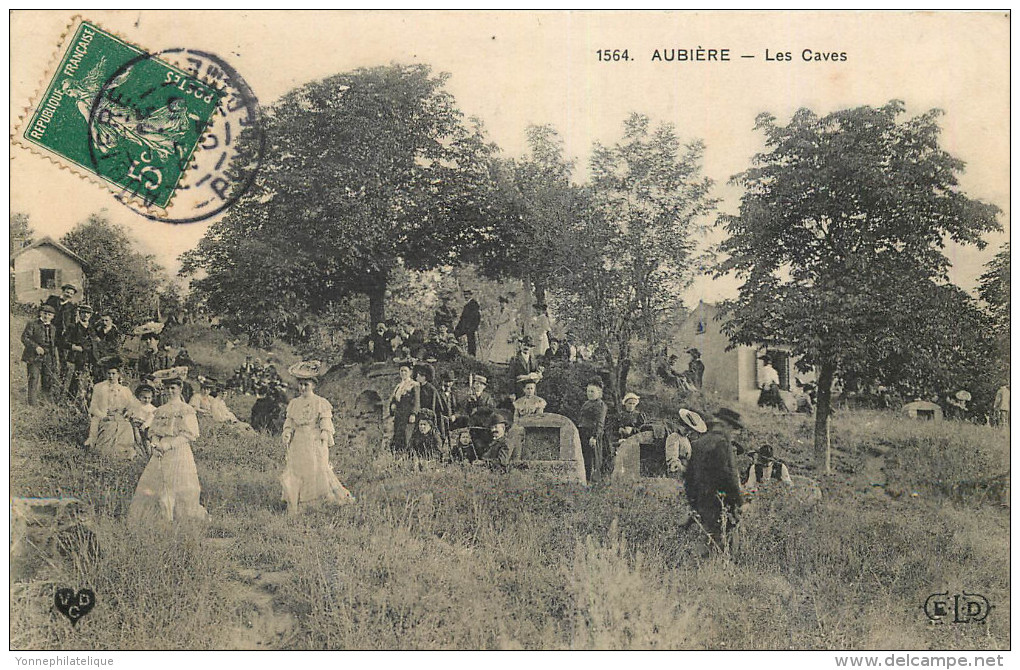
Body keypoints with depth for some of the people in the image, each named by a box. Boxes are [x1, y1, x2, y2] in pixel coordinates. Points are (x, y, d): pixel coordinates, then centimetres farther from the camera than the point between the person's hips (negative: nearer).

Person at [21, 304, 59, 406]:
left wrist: (54, 363, 18)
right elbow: (24, 338, -8)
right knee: (34, 380, -7)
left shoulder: (53, 328, 15)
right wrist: (36, 347, -21)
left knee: (48, 381, 7)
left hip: (48, 359, 5)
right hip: (34, 357, -5)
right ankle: (33, 403, -4)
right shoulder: (32, 324, -2)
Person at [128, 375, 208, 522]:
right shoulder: (160, 411, 15)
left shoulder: (186, 410, -1)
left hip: (179, 454, -5)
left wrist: (168, 444, -14)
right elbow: (152, 431, 15)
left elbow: (191, 434, -8)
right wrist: (155, 444, -7)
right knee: (151, 489, 0)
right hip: (160, 455, 5)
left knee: (179, 492, -6)